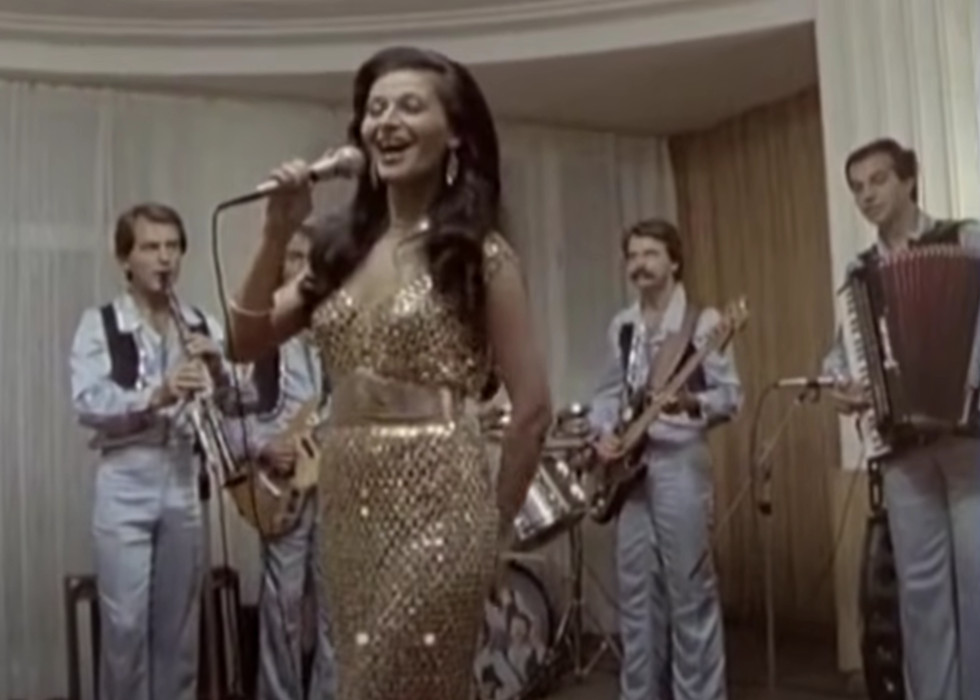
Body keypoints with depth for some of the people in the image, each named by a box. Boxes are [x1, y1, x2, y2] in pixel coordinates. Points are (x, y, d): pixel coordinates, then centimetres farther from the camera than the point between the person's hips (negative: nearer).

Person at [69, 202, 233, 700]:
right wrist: (156, 395, -27)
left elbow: (233, 406, 7)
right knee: (126, 622, -1)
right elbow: (87, 404, -14)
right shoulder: (99, 324, -2)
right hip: (125, 486, -3)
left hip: (182, 483, 4)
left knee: (179, 623, 11)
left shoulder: (202, 326, 9)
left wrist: (218, 372, -14)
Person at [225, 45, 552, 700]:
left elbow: (532, 406, -6)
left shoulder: (480, 254, -7)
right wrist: (278, 234, -3)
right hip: (348, 506, 6)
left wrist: (491, 526, 1)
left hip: (436, 506, -6)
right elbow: (246, 344, 8)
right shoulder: (346, 248, 9)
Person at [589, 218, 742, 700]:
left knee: (689, 590, -2)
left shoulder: (703, 322, -3)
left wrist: (691, 403, -25)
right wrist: (603, 432, -1)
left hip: (679, 460, -5)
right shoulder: (622, 327, 13)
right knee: (636, 590, 10)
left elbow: (731, 395, -6)